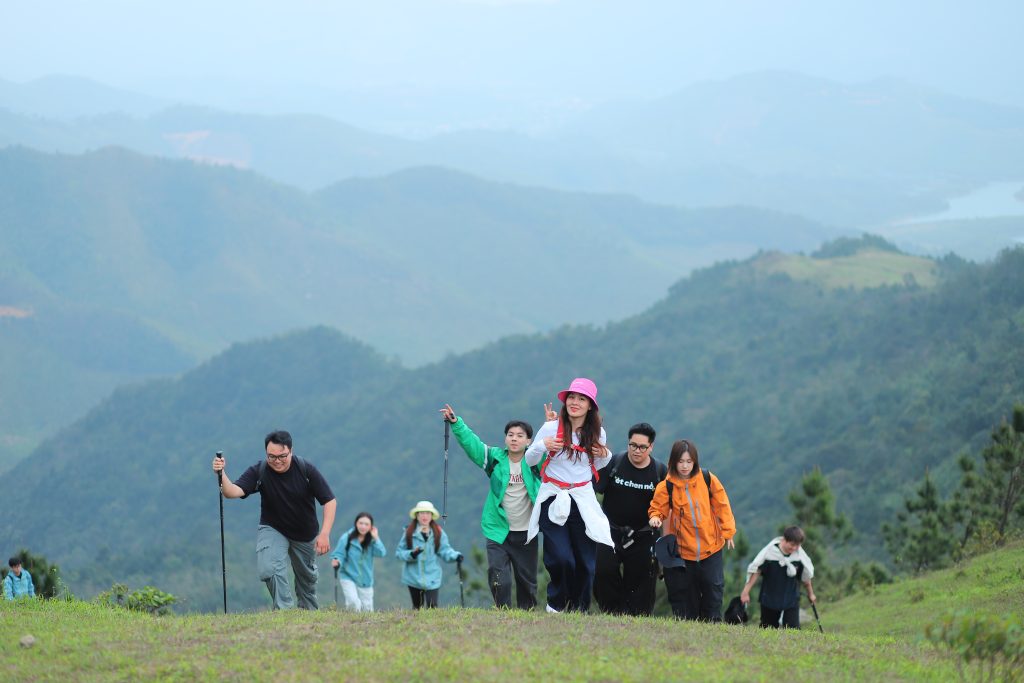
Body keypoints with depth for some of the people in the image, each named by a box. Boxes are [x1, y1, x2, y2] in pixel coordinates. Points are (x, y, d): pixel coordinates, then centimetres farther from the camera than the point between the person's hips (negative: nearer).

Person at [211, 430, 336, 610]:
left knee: (307, 577, 17)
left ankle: (310, 611, 41)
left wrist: (324, 534, -27)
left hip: (305, 533, 1)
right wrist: (221, 474, -55)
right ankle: (285, 609, -14)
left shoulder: (306, 470, -22)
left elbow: (329, 501, -18)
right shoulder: (259, 472, -22)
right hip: (272, 529, -1)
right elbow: (233, 491, -34)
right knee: (269, 570, -26)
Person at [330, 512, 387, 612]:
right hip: (348, 577, -3)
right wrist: (337, 562, -29)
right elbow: (339, 554, -8)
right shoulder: (347, 538, -11)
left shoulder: (372, 540, -3)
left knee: (367, 608, 10)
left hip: (366, 580, 3)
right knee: (354, 603, -24)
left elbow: (381, 553, -16)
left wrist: (376, 538, -21)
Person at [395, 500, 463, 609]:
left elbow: (445, 550, -3)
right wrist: (412, 554, -21)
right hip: (414, 578, 1)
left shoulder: (438, 533, -3)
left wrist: (455, 556, -22)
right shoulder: (409, 533, -4)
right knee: (417, 607, 13)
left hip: (432, 578, -1)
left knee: (432, 606, -10)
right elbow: (399, 552, -2)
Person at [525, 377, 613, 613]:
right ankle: (555, 603, 13)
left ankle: (579, 609, 17)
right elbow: (530, 460, 5)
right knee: (560, 558, -12)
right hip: (554, 499, -3)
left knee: (585, 560, 0)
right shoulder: (551, 428, -5)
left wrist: (605, 456, -2)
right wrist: (542, 446, -15)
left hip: (583, 500, 3)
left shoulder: (597, 433, 4)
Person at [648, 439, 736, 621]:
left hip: (710, 547, 1)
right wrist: (656, 518, -19)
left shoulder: (708, 480, -3)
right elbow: (658, 508, 4)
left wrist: (727, 532, 4)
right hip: (682, 550, 0)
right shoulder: (667, 487, -6)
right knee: (683, 592, 3)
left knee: (713, 587, 2)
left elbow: (722, 506, 5)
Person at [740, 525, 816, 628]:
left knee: (792, 628, -12)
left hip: (791, 598, 0)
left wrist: (810, 594, 19)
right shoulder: (770, 552, -18)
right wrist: (746, 592, -9)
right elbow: (755, 571, -9)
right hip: (770, 597, 0)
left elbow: (806, 576, 6)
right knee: (767, 628, 13)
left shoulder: (800, 555, -12)